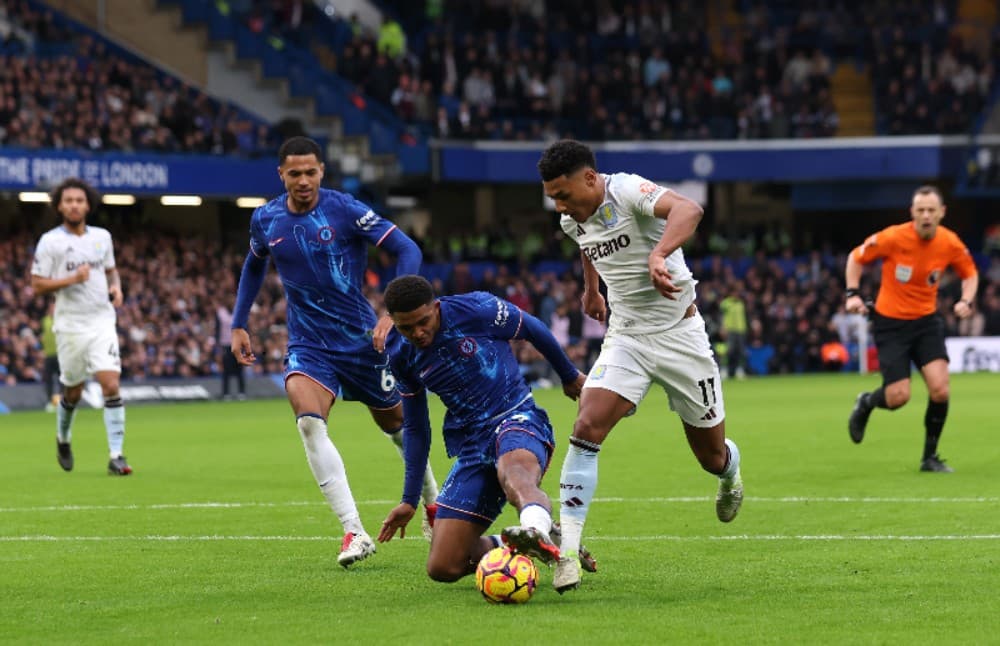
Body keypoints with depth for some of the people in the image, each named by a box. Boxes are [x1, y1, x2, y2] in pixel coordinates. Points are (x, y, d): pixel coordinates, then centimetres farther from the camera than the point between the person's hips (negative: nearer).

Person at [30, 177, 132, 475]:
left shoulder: (102, 237, 8)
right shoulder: (50, 241, -5)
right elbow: (37, 284, -7)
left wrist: (116, 287, 2)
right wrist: (73, 279, -19)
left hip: (102, 322, 2)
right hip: (70, 325, -2)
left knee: (111, 385, -13)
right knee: (73, 392, 9)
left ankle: (116, 456, -13)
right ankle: (63, 438, 39)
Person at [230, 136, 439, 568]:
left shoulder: (345, 210, -14)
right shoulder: (265, 220, 0)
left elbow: (408, 251, -15)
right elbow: (254, 266, 22)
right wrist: (238, 325, 17)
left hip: (361, 338, -2)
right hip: (308, 345, 2)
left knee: (396, 424, 14)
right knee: (308, 420, -25)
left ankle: (433, 504, 43)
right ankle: (354, 532, -28)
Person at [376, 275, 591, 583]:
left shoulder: (476, 310, -10)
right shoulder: (401, 355, 4)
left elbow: (534, 329, 8)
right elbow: (415, 427, 17)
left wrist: (569, 375, 22)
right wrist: (410, 500, 18)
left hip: (517, 418, -5)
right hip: (471, 446, 5)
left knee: (513, 472, -45)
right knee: (442, 567, -7)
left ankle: (538, 531, -78)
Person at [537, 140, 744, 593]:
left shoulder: (627, 191, -21)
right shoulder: (573, 221, 1)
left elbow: (688, 209, -41)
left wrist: (658, 255, -56)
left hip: (678, 332, -4)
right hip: (625, 338, 5)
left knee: (712, 456, 8)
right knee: (587, 427, -21)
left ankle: (730, 475, 48)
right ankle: (568, 548, -23)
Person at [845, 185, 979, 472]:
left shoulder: (951, 244, -9)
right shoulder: (893, 238, -18)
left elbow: (970, 273, 10)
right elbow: (856, 258, -2)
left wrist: (967, 300, -8)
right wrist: (853, 293, -12)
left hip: (927, 321, 3)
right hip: (890, 322, -3)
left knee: (940, 389, -15)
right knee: (898, 397, -10)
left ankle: (930, 457, 5)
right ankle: (865, 404, 29)